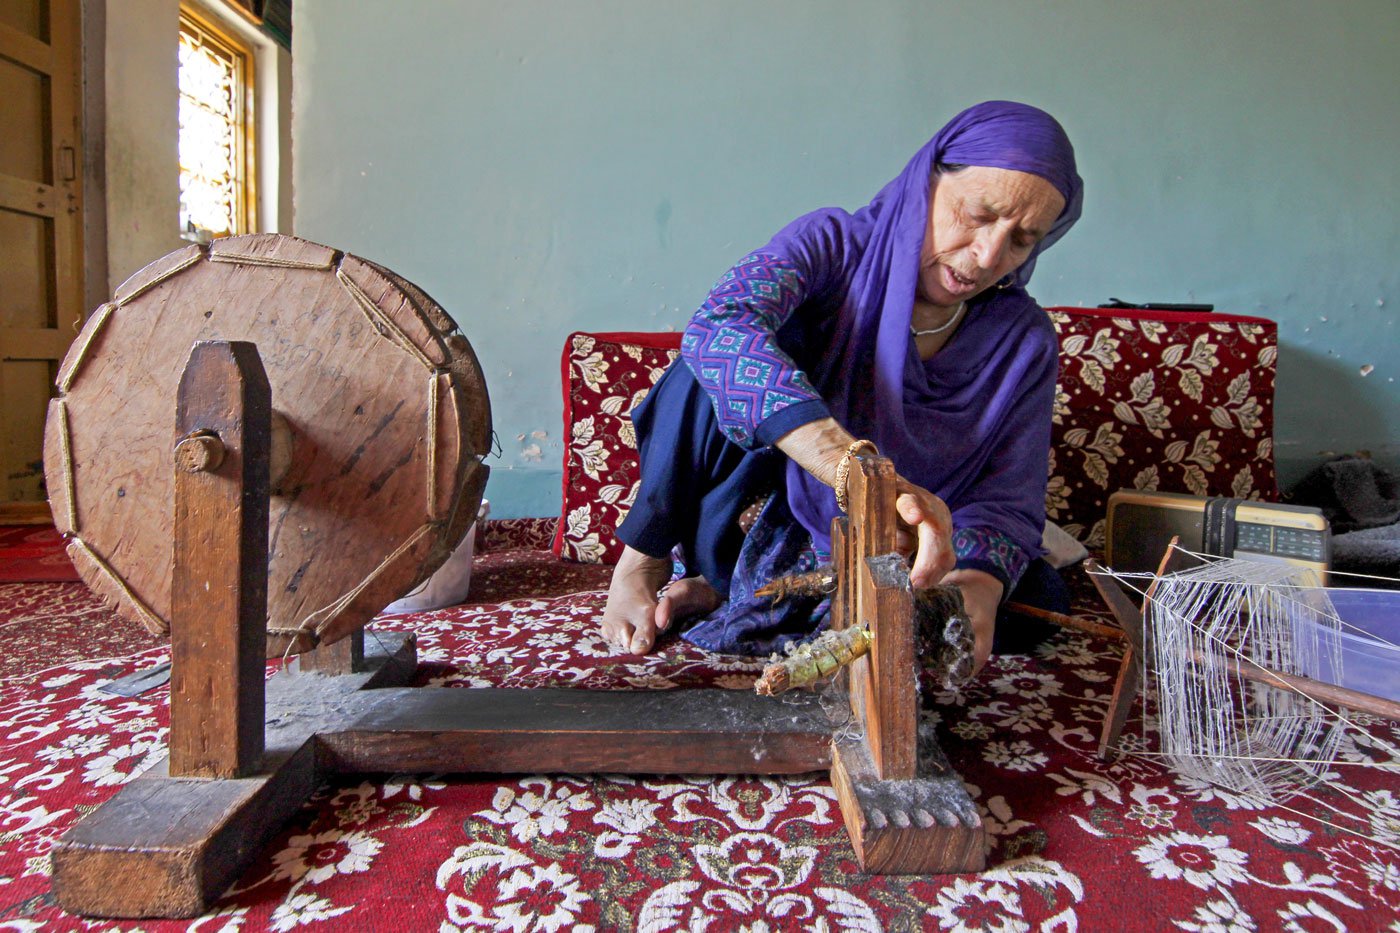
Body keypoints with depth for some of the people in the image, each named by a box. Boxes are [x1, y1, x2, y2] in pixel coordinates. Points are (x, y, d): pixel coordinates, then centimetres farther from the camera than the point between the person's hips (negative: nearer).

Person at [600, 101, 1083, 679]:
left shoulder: (1025, 342, -6)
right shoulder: (836, 245, -16)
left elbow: (1010, 503, -11)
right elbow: (716, 327, -38)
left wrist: (978, 581, -36)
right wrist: (856, 467, -53)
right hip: (761, 517, -3)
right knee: (727, 363, -27)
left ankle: (727, 591, -14)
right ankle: (644, 564, -11)